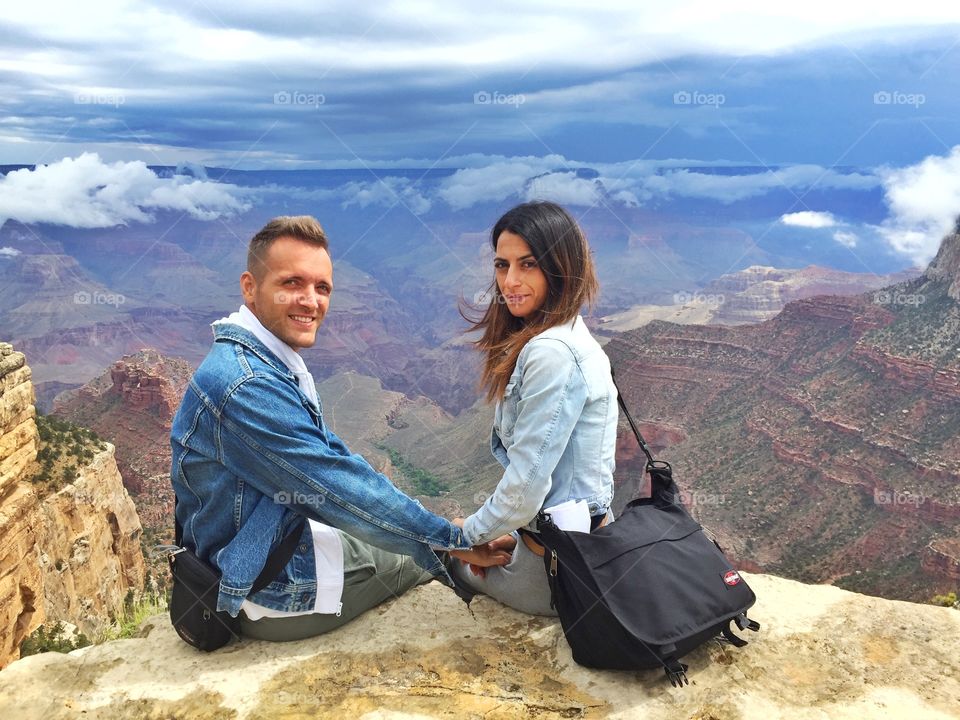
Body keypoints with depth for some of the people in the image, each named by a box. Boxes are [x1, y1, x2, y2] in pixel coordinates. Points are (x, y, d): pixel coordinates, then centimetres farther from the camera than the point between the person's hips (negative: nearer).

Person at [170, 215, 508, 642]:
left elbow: (332, 458, 6)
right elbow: (339, 490, -28)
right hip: (279, 595, -8)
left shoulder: (272, 365, 3)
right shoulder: (246, 387, -30)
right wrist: (452, 541, -17)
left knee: (433, 547, 19)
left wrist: (443, 535, 4)